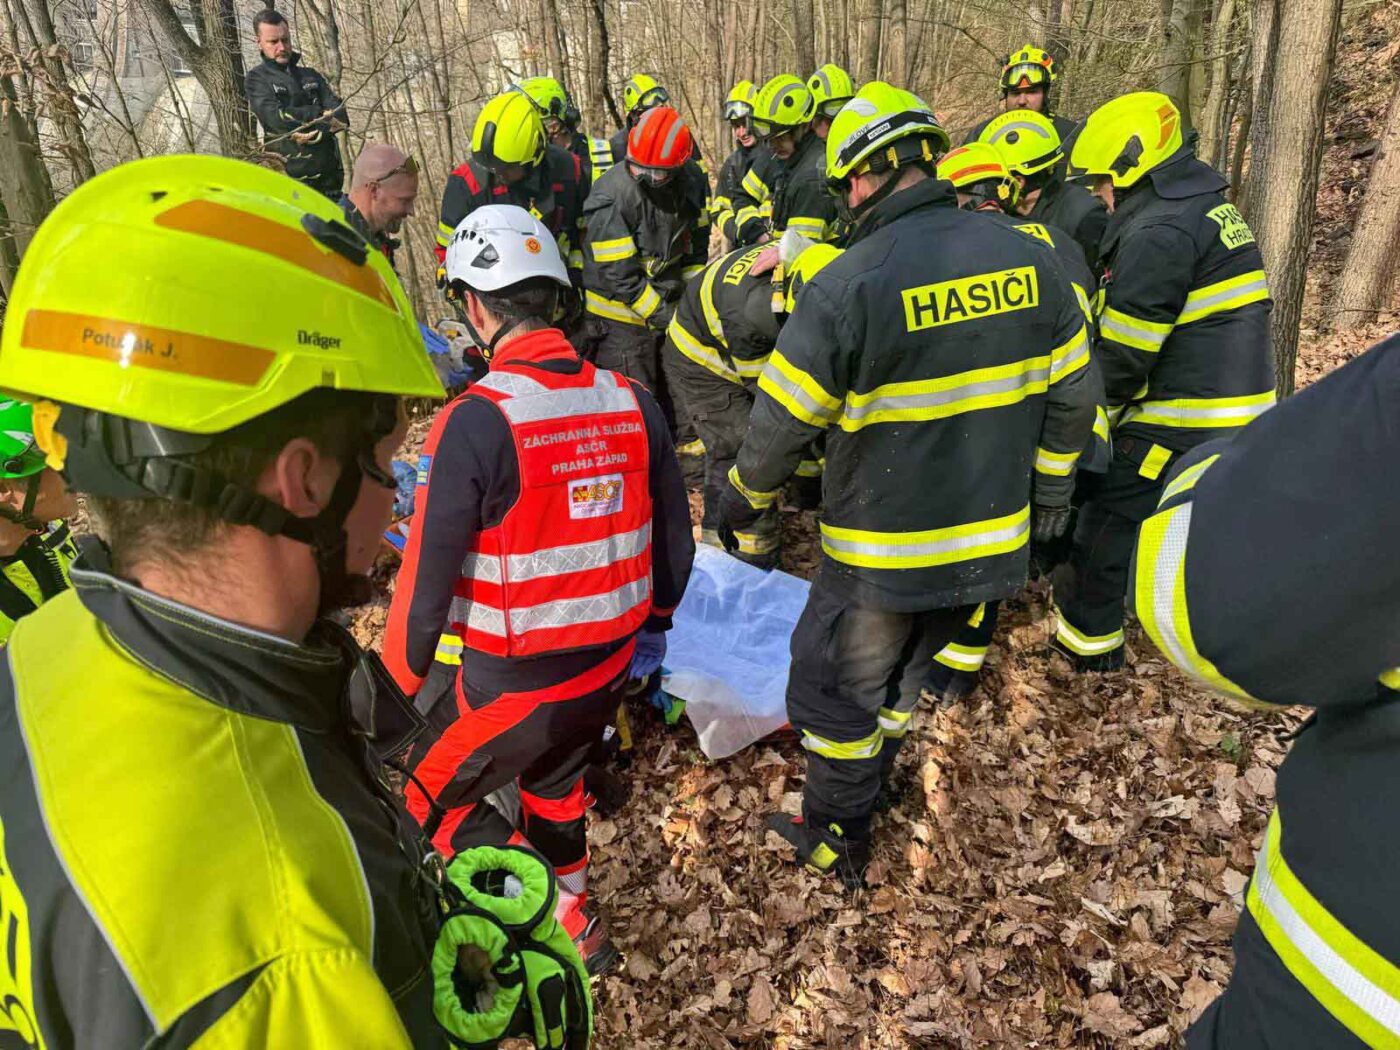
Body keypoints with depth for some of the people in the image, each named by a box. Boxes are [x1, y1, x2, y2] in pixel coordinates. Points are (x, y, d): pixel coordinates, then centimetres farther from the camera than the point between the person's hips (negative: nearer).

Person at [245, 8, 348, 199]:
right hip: (288, 179, -4)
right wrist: (320, 114, -1)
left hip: (328, 176, 4)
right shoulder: (257, 79, 7)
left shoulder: (311, 76, 18)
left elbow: (341, 118, 5)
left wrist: (311, 133, -12)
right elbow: (277, 118, -10)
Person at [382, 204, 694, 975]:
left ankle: (561, 928, 21)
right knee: (553, 782, 32)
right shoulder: (628, 401, -5)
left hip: (515, 681, -6)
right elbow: (674, 540, 4)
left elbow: (428, 576, -18)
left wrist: (398, 684, 0)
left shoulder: (475, 421, -23)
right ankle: (573, 917, 49)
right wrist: (652, 629, 21)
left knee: (438, 800, 20)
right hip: (611, 665, 6)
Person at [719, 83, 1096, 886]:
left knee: (835, 690, 16)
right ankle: (868, 789, 46)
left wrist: (745, 501, 6)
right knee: (903, 676, 27)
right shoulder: (1030, 260, -2)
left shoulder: (849, 285, -20)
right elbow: (1070, 395, 7)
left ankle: (836, 842, 32)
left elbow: (783, 420, -13)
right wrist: (1049, 490, 22)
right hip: (992, 545, 6)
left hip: (882, 558, -6)